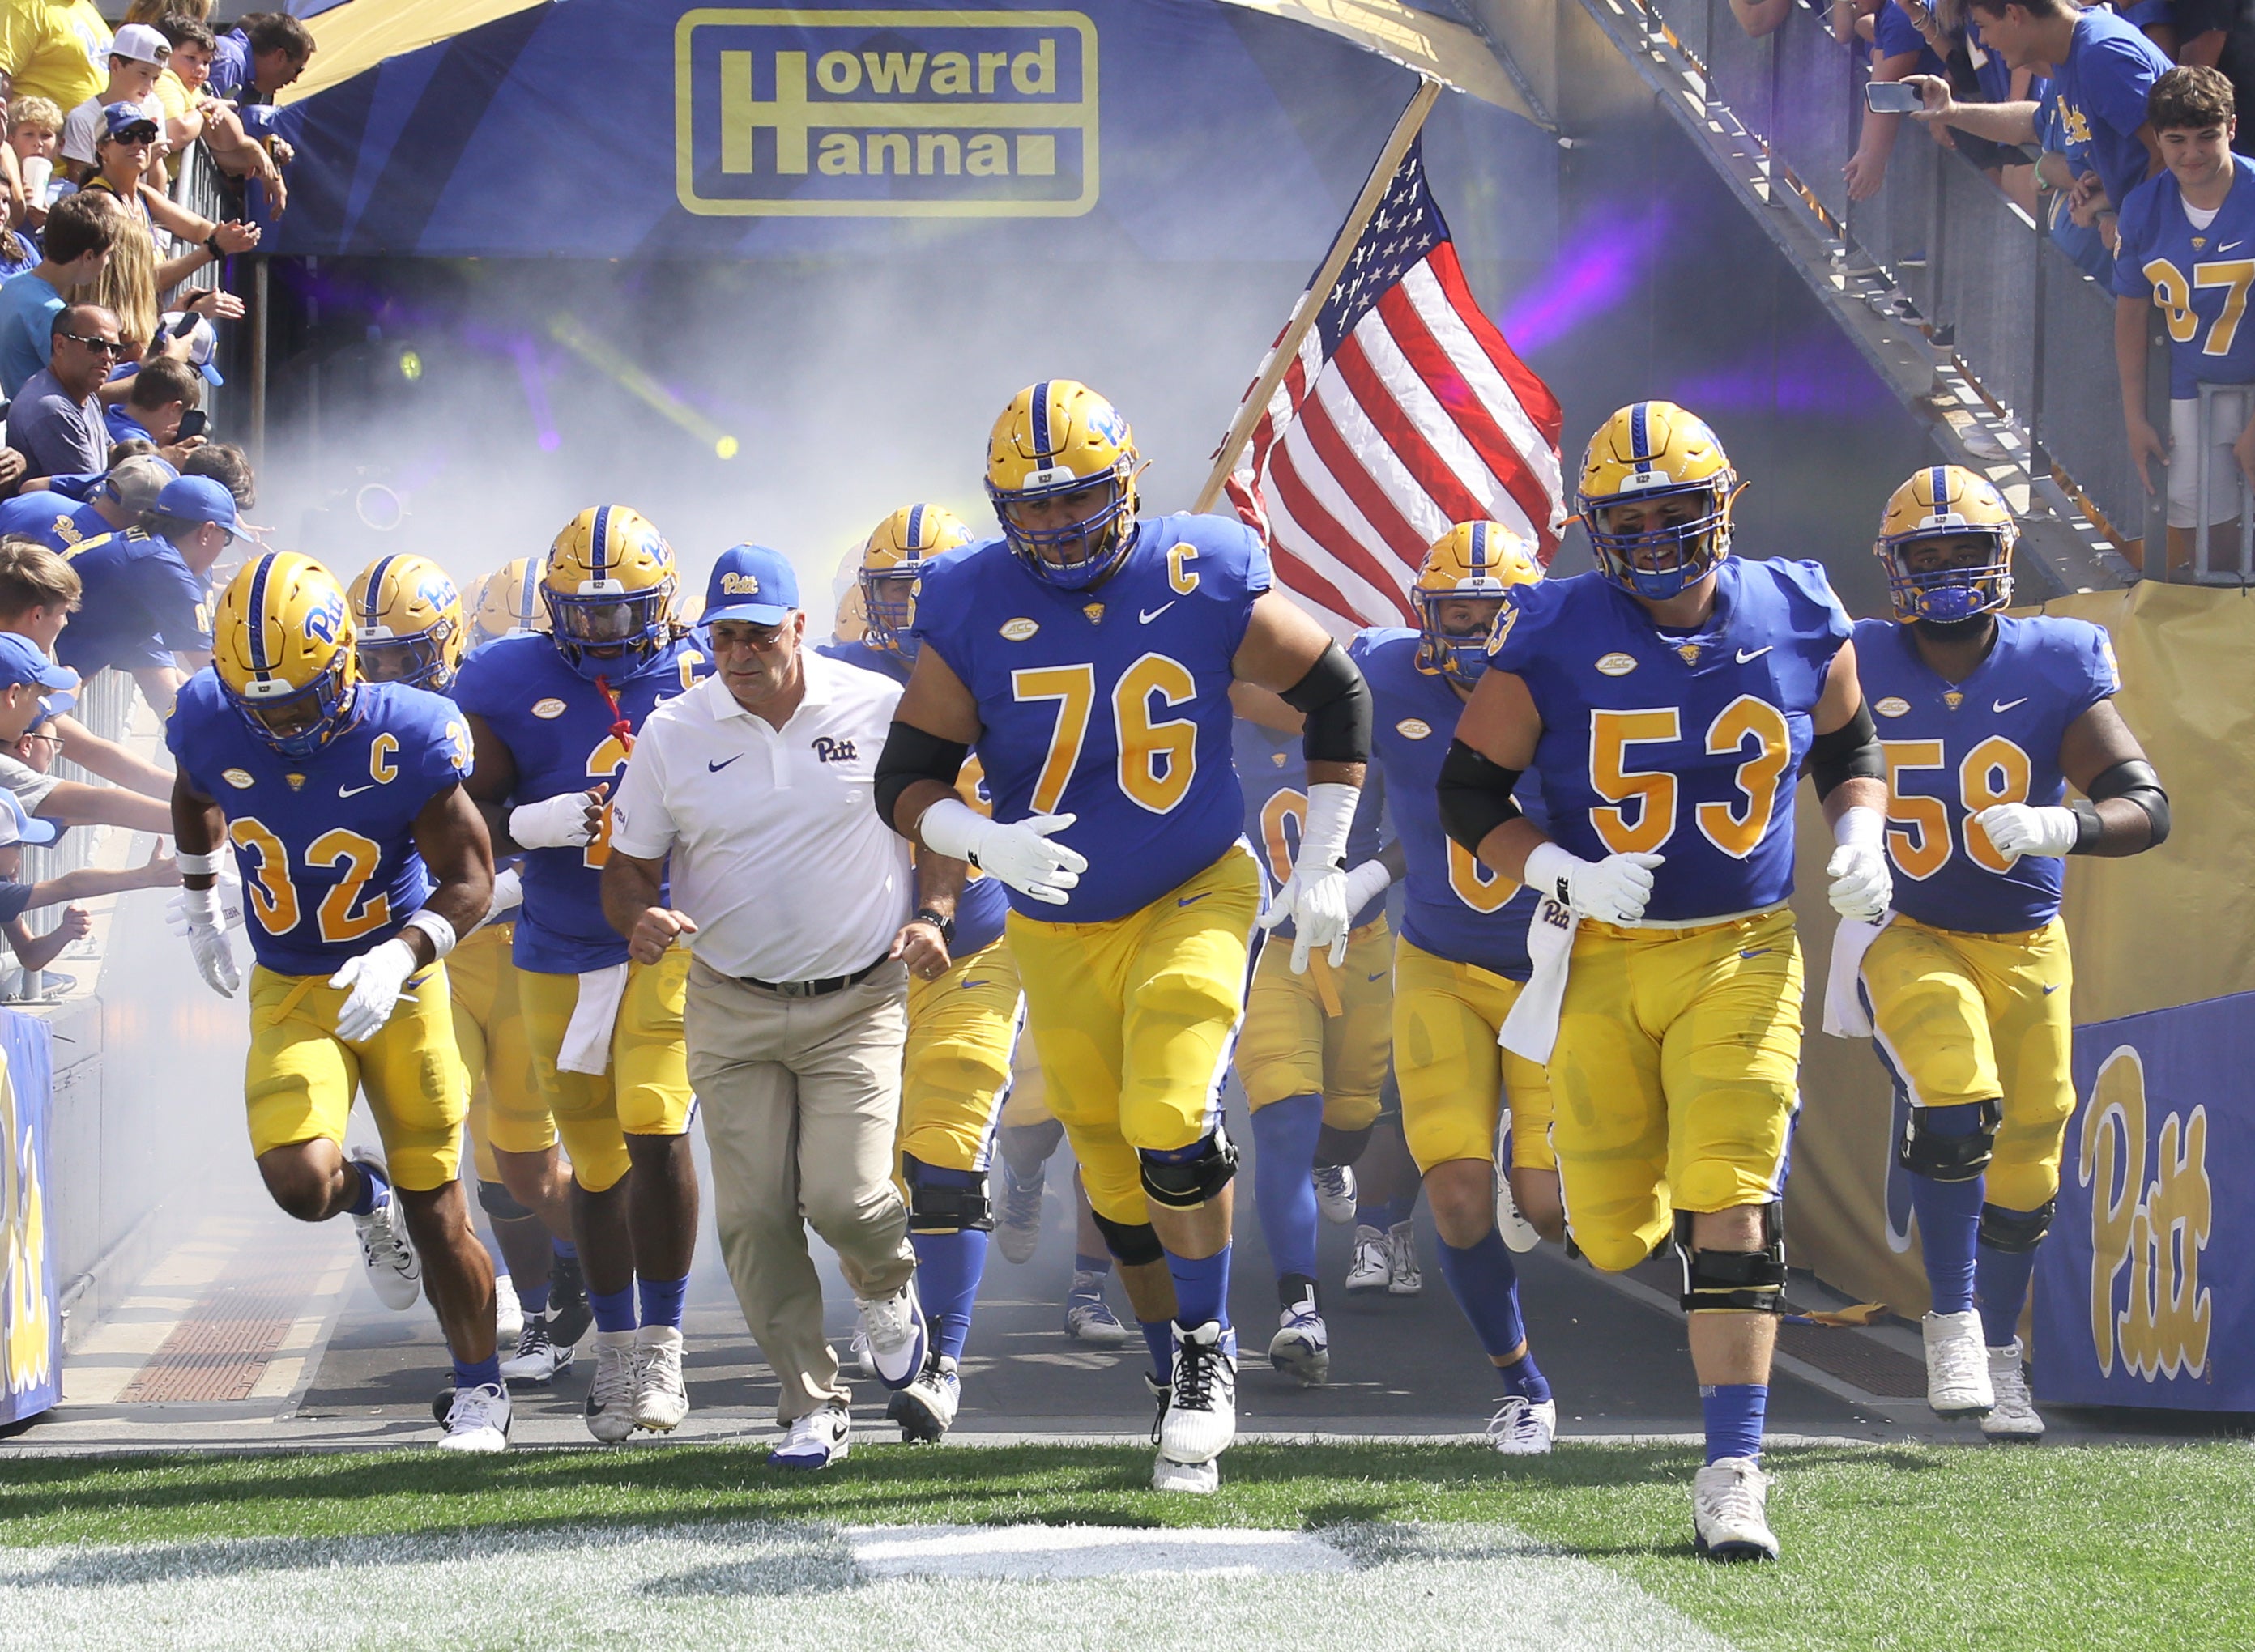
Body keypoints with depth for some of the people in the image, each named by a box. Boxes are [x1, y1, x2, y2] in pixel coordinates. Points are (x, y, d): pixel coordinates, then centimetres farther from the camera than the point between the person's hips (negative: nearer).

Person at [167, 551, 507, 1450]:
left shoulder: (405, 739, -22)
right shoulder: (212, 726, -12)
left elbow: (467, 877, -14)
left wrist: (403, 955, -30)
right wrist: (201, 909, 22)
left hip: (399, 982, -2)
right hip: (290, 993, 2)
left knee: (435, 1209, 3)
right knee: (300, 1182, -20)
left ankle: (479, 1391, 23)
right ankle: (368, 1197, 19)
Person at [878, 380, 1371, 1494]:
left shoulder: (1205, 584, -13)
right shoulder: (974, 616, -12)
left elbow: (1335, 696, 0)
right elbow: (905, 782, -8)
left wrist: (1321, 864, -2)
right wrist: (988, 841, -29)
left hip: (1196, 899, -2)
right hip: (1060, 932, 2)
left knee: (1171, 1120, -22)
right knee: (1119, 1181, 11)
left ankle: (1209, 1351, -4)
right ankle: (1183, 1384, 29)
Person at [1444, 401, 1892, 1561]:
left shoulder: (1797, 623, -3)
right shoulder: (1555, 642, -10)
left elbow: (1849, 746, 16)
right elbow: (1468, 790, -3)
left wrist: (1858, 836, -4)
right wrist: (1560, 874, -19)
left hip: (1742, 955, 0)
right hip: (1598, 961, 0)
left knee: (1728, 1214, -14)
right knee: (1618, 1237, 7)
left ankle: (1731, 1474, -11)